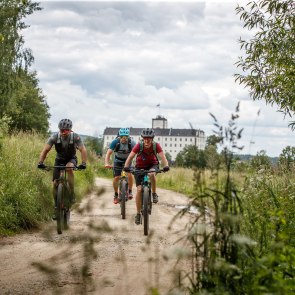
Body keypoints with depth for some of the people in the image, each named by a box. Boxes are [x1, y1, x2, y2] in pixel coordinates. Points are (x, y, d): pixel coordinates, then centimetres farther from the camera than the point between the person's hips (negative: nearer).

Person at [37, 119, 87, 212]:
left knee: (69, 167, -37)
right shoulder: (54, 137, -22)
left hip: (71, 159, -2)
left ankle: (72, 193, -25)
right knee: (55, 183, -7)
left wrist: (83, 163, -46)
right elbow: (45, 150, -25)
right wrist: (40, 162, -39)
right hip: (59, 160, 2)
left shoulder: (75, 137, -25)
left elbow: (83, 150, -31)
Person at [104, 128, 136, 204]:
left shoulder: (132, 143, -27)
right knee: (116, 178, -10)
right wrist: (106, 163, -48)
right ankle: (116, 195, 10)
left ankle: (130, 191, -1)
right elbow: (109, 153, -32)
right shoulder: (115, 142, -26)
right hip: (118, 160, 0)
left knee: (129, 175, -22)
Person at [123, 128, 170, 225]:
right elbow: (130, 157, -29)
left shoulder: (156, 145, -21)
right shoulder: (139, 146, -23)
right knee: (139, 189, -9)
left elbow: (163, 156, -30)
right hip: (140, 167, 0)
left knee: (151, 174, -38)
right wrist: (126, 166, -46)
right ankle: (138, 214, 3)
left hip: (152, 165, 0)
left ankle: (154, 194, -12)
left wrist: (166, 166, -49)